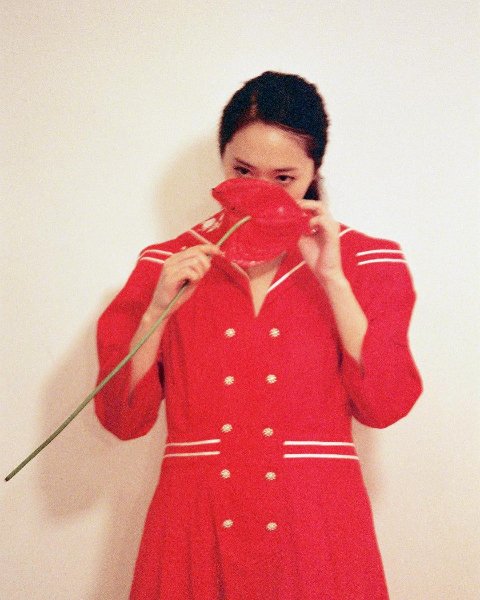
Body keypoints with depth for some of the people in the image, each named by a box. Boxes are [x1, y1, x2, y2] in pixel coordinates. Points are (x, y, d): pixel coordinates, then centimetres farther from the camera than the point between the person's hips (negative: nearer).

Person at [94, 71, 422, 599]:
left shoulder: (363, 259, 4)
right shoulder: (169, 264, 5)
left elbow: (385, 405, -7)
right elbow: (123, 419, 0)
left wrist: (332, 278, -12)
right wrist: (160, 308, -13)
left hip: (315, 533, 0)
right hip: (199, 532, 1)